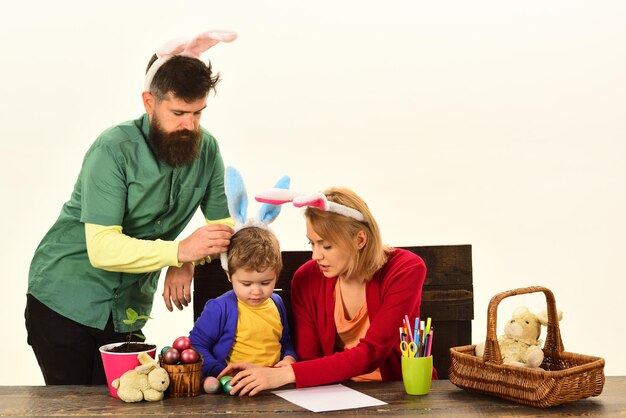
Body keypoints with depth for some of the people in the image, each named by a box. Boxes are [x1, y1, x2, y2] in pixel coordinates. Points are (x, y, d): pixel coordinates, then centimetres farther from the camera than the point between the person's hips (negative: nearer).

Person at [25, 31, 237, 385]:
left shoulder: (205, 148, -5)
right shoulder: (115, 149, -21)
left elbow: (225, 226, -1)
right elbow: (102, 249, -28)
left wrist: (187, 263, -21)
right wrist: (179, 250, -40)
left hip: (130, 310, 4)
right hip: (66, 300, -4)